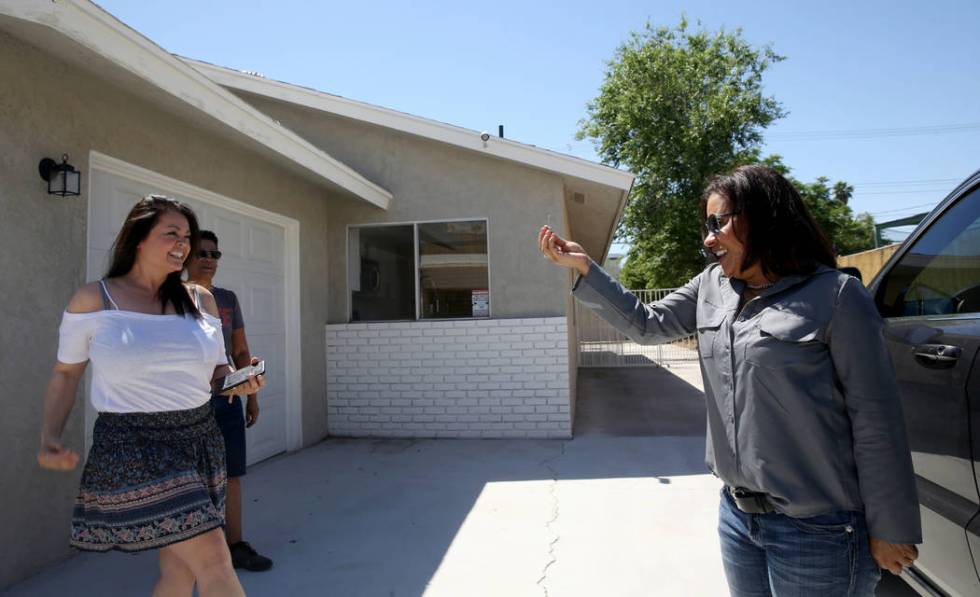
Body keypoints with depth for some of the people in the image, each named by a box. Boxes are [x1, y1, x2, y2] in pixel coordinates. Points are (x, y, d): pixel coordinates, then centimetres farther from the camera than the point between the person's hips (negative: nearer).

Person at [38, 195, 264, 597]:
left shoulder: (200, 299, 7)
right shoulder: (93, 299, -2)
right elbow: (66, 372, 6)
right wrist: (49, 438, -6)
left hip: (199, 440, 5)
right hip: (134, 446, -5)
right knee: (213, 562, -8)